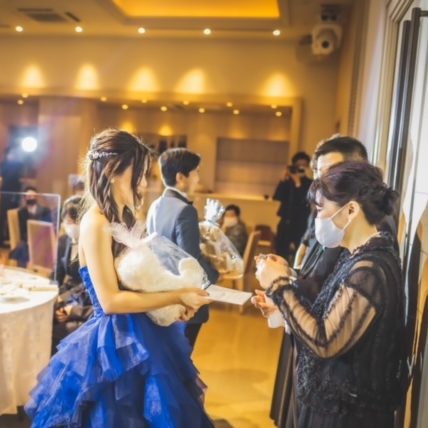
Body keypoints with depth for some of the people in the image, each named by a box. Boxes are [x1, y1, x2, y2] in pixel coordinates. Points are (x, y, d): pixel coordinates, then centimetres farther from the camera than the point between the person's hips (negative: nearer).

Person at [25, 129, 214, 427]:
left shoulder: (125, 218, 8)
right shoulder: (96, 223, -19)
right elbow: (111, 300, -23)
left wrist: (179, 296, -3)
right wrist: (177, 297, -18)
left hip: (136, 337, 9)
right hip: (114, 343, -9)